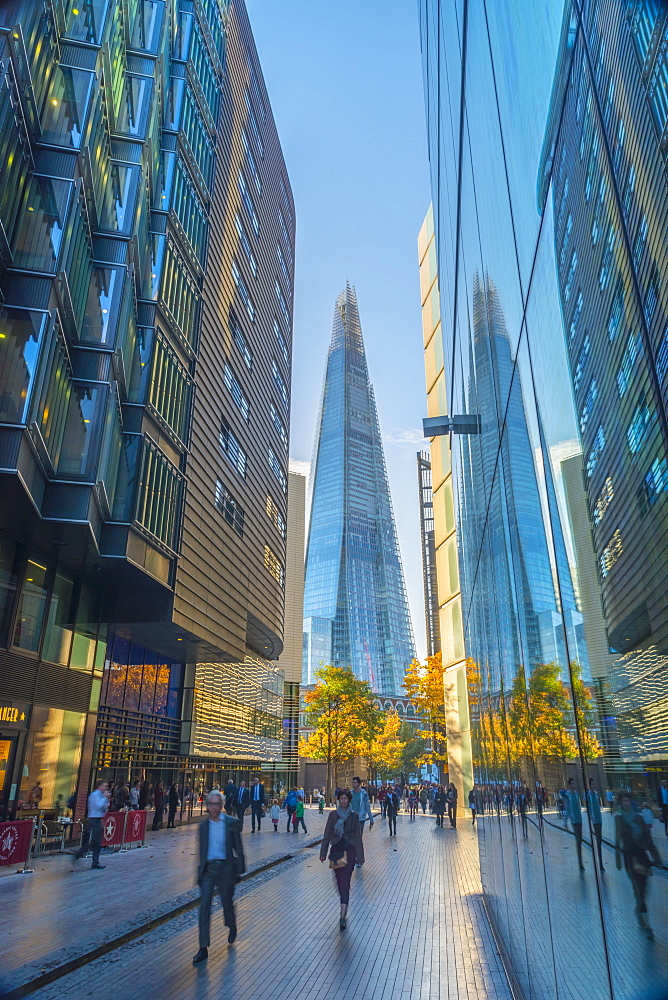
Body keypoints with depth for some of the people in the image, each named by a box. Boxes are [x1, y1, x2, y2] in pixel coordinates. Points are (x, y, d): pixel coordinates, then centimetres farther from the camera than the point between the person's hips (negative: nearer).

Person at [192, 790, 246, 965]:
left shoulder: (232, 823, -6)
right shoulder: (203, 825, 4)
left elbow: (238, 847, -3)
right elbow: (202, 849, 13)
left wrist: (239, 870, -5)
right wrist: (200, 869, 15)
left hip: (225, 868, -2)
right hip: (208, 868, 3)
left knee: (227, 902, 12)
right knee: (204, 906, -3)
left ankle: (232, 928, 43)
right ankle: (203, 948, 5)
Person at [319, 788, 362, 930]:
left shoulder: (354, 816, 0)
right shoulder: (333, 815, 1)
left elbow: (357, 835, 3)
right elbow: (327, 834, 4)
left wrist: (358, 853, -1)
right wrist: (323, 852, 3)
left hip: (349, 849, -2)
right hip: (336, 849, 2)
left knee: (345, 881, -8)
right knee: (339, 880, 10)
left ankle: (343, 914, -11)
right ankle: (344, 906, 27)